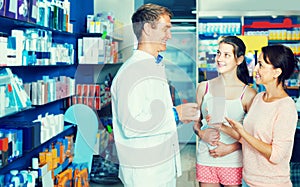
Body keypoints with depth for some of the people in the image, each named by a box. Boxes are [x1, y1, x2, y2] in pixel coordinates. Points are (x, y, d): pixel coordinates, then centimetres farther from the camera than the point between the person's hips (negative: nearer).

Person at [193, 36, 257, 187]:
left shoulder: (248, 94, -6)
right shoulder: (204, 88, 4)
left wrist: (230, 148, -12)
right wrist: (201, 133, -7)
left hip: (233, 161, -2)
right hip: (205, 159, 2)